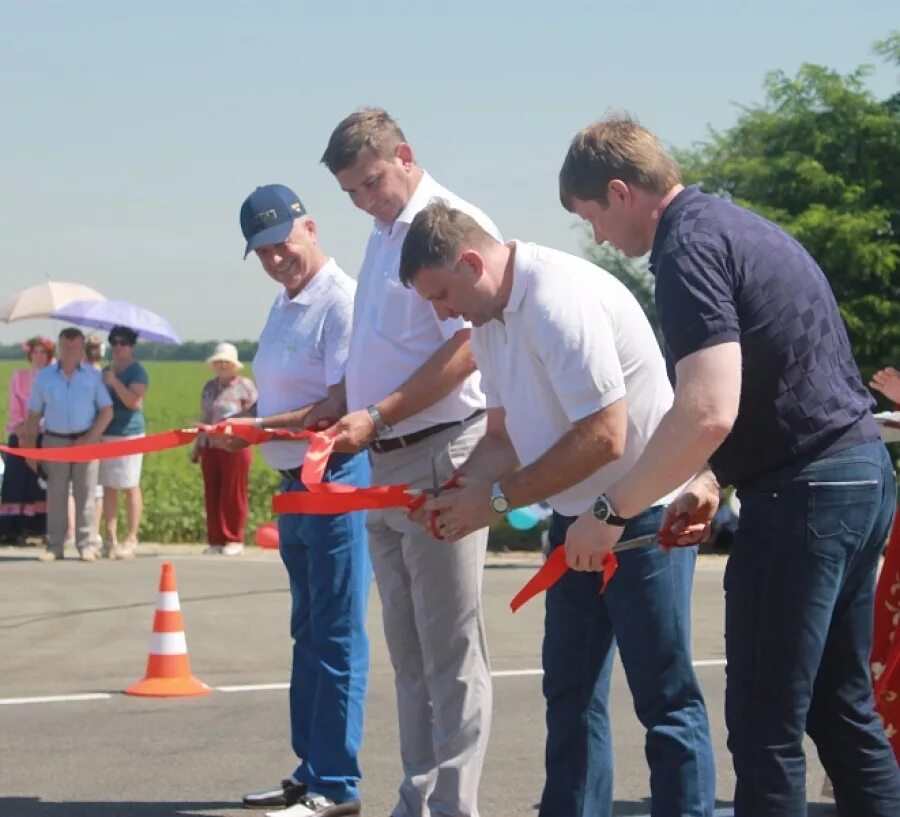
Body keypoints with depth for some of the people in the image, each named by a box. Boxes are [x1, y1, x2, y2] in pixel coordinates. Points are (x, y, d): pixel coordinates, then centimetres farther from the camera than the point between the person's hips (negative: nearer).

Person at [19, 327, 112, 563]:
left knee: (85, 495, -2)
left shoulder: (93, 376, 4)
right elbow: (34, 415, 9)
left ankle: (87, 545, 2)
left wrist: (91, 438, -10)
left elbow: (107, 411, 1)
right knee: (55, 495, 2)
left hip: (85, 441, -1)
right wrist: (29, 446, 4)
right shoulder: (44, 376, 7)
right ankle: (54, 546, 6)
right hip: (55, 441, 1)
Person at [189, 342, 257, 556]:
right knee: (212, 495, 5)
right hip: (210, 448, 6)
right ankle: (215, 540, 10)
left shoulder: (245, 386, -1)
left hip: (235, 448, -6)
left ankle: (234, 540, 4)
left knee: (233, 495, -3)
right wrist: (197, 446, 19)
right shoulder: (209, 387, 17)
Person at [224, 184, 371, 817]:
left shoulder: (342, 301, -16)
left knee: (336, 638, -5)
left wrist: (256, 428, -23)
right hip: (295, 481, 10)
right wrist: (239, 433, 8)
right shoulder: (285, 302, 14)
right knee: (308, 633, 17)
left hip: (337, 479, -10)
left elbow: (339, 407, -22)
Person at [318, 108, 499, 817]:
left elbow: (466, 347, -19)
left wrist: (378, 416, -19)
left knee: (450, 652, -5)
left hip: (440, 458, -9)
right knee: (408, 649, 13)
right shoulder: (385, 235, 17)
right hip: (386, 465, 9)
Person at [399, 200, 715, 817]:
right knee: (571, 693, 13)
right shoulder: (490, 316, 6)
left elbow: (603, 438, -27)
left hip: (642, 512, -10)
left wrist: (496, 499, -21)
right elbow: (505, 435, 13)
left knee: (665, 698, -6)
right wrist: (454, 491, -7)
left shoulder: (560, 300, -24)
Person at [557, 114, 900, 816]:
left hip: (805, 493, -10)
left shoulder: (688, 248, -14)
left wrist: (611, 511, -15)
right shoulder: (733, 224, 17)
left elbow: (707, 411, -25)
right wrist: (713, 479, 16)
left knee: (765, 723, -3)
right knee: (841, 707, 15)